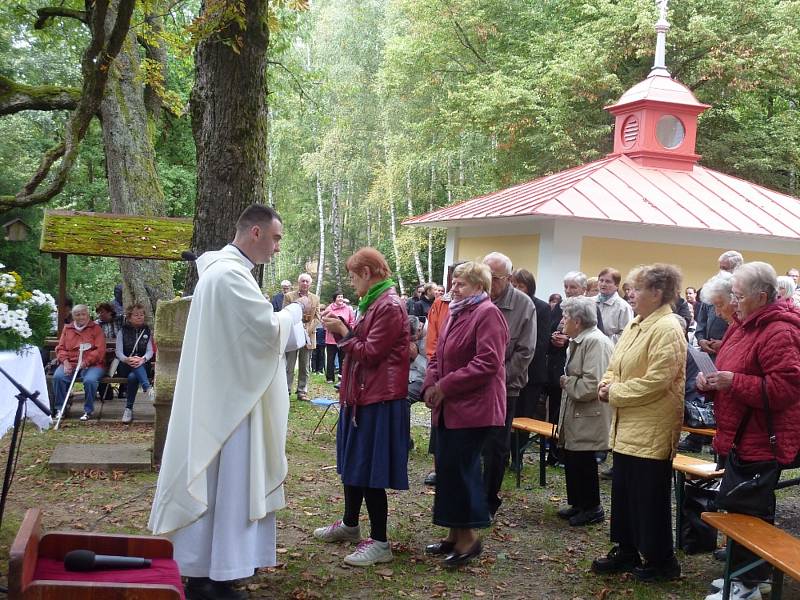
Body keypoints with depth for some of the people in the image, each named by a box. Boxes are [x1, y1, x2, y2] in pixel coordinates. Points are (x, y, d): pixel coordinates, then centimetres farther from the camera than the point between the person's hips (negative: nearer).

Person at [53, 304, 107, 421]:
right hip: (70, 364, 3)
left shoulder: (96, 328, 7)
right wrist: (65, 362, -8)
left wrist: (85, 362, -17)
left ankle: (88, 410, -14)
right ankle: (61, 408, -11)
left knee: (89, 380, -35)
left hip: (92, 364, -3)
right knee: (58, 377, -28)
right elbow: (60, 348, 13)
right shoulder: (67, 328, 19)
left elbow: (100, 350, -4)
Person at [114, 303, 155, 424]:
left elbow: (150, 351, 0)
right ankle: (148, 388, -57)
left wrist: (143, 359, -26)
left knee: (133, 376, -35)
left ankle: (129, 409, -38)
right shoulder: (123, 332, 10)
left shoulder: (147, 331, 13)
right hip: (125, 366, -1)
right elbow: (118, 352, -2)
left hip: (143, 366, 1)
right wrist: (127, 359, -27)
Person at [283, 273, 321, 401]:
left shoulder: (315, 298, 10)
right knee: (288, 366, -2)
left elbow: (317, 317, 6)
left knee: (305, 368, 7)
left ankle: (302, 392, 13)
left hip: (308, 337, 3)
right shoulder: (289, 296, 2)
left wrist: (308, 329, -9)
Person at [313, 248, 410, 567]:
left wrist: (344, 333, -9)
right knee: (352, 464, 19)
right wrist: (343, 330, 7)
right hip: (360, 396, 10)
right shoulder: (373, 303, 15)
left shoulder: (390, 306, -17)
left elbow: (370, 353, -19)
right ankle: (350, 525, 34)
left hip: (379, 400, -10)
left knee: (369, 472, -4)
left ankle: (380, 542, 5)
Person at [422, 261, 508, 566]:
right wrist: (431, 385, 0)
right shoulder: (456, 313, 16)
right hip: (449, 408, 9)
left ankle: (468, 537, 6)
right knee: (447, 468, 11)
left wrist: (445, 386, -18)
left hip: (473, 408, -9)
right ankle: (455, 534, 22)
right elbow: (438, 356, 20)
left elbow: (487, 363, -21)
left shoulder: (487, 314, -12)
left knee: (460, 469, -6)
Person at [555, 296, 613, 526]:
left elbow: (591, 385, -28)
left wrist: (567, 383, -13)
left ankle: (592, 508, 15)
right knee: (572, 460, 16)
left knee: (583, 462, 1)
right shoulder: (578, 341, 12)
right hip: (575, 416, 10)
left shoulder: (596, 342, -21)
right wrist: (568, 382, 7)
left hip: (588, 418, -10)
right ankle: (578, 504, 28)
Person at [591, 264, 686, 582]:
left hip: (652, 430, -9)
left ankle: (661, 560, 16)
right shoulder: (634, 325, 11)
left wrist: (614, 393, -15)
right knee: (623, 490, 16)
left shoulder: (667, 329, -18)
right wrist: (606, 384, -3)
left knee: (650, 497, 2)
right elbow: (615, 365, 18)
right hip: (627, 425, 9)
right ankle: (626, 550, 29)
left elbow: (655, 382, -24)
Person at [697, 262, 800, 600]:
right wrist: (712, 381, 3)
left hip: (759, 443, -10)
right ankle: (740, 572, 30)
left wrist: (734, 382, -24)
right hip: (735, 439, 10)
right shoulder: (742, 326, 12)